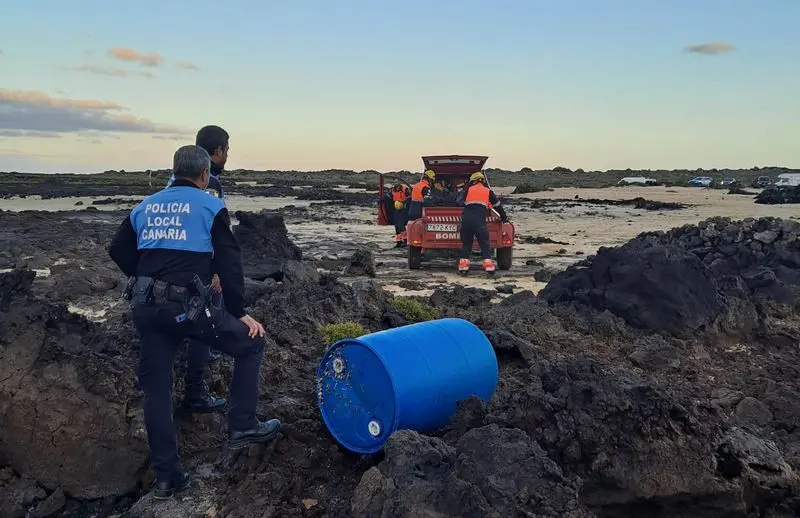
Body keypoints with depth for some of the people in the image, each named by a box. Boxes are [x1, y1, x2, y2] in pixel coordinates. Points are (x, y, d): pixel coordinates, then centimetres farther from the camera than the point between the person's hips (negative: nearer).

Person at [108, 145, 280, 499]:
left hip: (146, 307, 6)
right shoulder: (210, 206, 2)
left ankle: (166, 477, 19)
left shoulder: (145, 206, 18)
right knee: (250, 344, 13)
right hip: (187, 305, -6)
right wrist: (240, 312, 0)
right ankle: (243, 426, 13)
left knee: (156, 389, 12)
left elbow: (118, 251, 20)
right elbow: (229, 264, -4)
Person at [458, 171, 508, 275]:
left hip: (466, 217, 2)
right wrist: (504, 218, 36)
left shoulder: (468, 190, 22)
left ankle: (463, 266, 7)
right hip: (479, 219, -2)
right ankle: (488, 265, -8)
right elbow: (498, 206, 24)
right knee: (485, 243, 3)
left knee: (466, 242, 12)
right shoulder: (488, 191, 18)